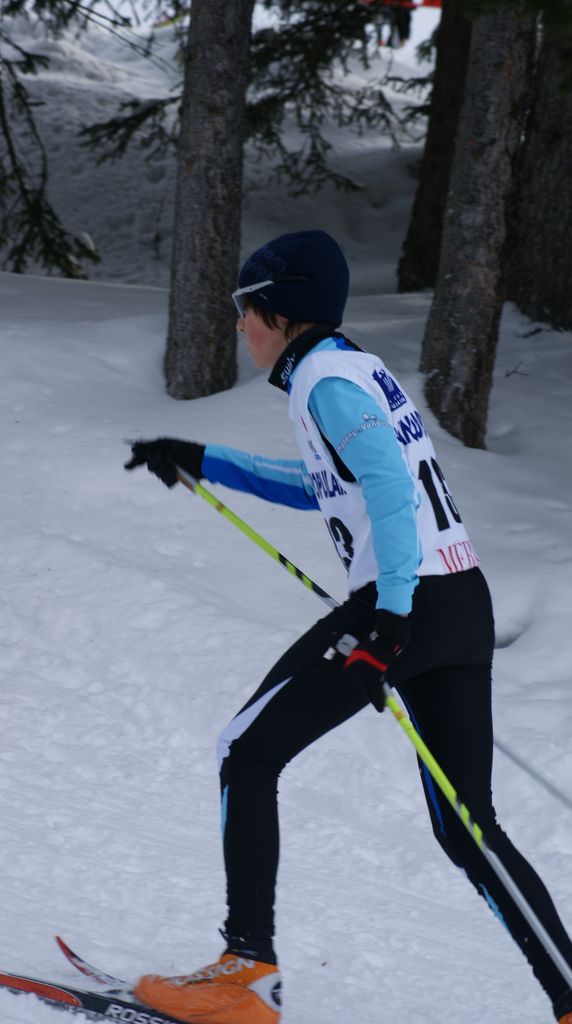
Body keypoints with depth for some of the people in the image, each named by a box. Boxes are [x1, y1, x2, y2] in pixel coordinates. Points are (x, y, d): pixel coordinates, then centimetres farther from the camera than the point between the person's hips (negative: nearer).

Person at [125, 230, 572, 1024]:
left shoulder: (325, 378, -7)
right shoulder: (359, 369, 21)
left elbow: (388, 482, -21)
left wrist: (392, 613, -27)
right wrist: (202, 462, 39)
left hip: (407, 606, -9)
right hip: (467, 607, 9)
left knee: (247, 755, 4)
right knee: (467, 829, 9)